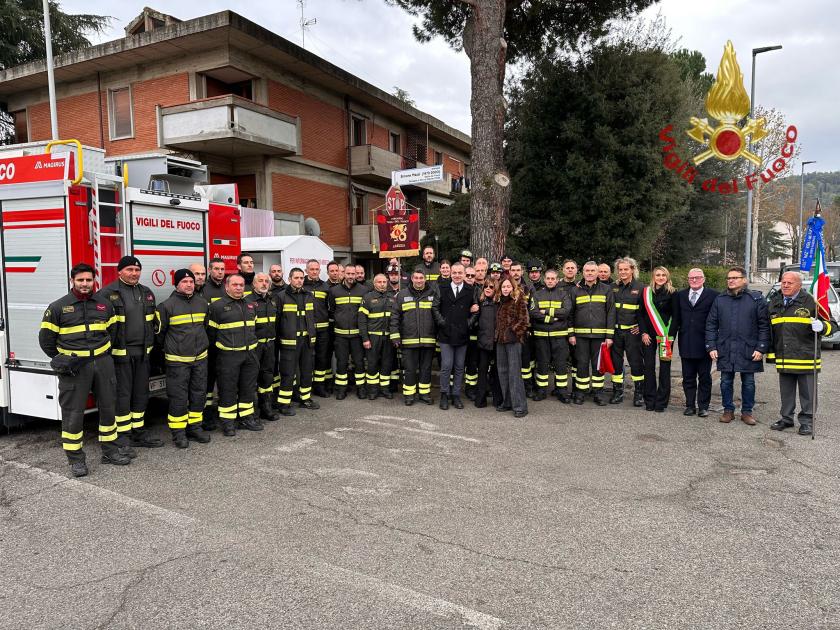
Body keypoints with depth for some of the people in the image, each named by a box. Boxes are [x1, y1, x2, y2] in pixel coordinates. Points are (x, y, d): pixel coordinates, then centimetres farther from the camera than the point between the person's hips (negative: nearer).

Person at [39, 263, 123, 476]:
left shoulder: (104, 304, 7)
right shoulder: (58, 307, -2)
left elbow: (113, 330, 18)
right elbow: (46, 340, 3)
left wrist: (104, 355, 11)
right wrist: (62, 361, 1)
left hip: (102, 364, 4)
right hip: (74, 367, -3)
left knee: (108, 408, 10)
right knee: (73, 413, 0)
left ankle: (109, 451, 24)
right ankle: (75, 458, 11)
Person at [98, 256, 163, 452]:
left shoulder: (147, 293, 12)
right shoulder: (108, 293, -8)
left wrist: (151, 347, 17)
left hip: (142, 353, 6)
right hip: (120, 353, -6)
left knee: (141, 394, 12)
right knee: (122, 395, 0)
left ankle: (139, 432, 23)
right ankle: (122, 438, 9)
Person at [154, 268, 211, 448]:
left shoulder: (202, 303, 7)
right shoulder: (167, 305, -9)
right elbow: (158, 331, -1)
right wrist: (167, 347, 9)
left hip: (200, 358, 5)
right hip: (177, 360, -5)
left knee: (199, 394, 11)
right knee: (178, 396, 1)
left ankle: (195, 427, 23)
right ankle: (178, 432, 11)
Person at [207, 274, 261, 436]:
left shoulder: (250, 305, 12)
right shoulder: (217, 306, -7)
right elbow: (210, 332, -3)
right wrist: (218, 347, 1)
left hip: (249, 354, 6)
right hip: (228, 355, -6)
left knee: (248, 387, 12)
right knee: (228, 389, 2)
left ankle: (247, 418, 24)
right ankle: (227, 422, 12)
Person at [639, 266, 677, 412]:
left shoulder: (672, 294, 0)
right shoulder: (646, 292, 8)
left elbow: (675, 316, -1)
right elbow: (641, 314, 8)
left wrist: (670, 336, -9)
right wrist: (643, 332, -1)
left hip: (665, 335, -2)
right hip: (648, 335, 2)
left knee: (664, 367, 0)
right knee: (649, 366, 2)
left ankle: (661, 402, 7)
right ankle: (650, 400, 11)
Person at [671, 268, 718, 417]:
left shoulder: (713, 295, -3)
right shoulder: (680, 295, 9)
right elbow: (676, 318, 10)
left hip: (704, 343, -3)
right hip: (686, 343, 3)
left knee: (704, 377, 7)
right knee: (688, 377, 10)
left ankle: (703, 406, 16)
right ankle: (690, 405, 18)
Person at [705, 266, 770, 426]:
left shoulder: (757, 299, -1)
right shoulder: (719, 300, 6)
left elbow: (764, 326, -3)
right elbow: (711, 324, 6)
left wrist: (761, 348, -10)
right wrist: (711, 346, -2)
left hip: (748, 350, -2)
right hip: (725, 350, 2)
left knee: (748, 382, 8)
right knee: (726, 381, 8)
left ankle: (747, 411, 20)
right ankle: (728, 410, 21)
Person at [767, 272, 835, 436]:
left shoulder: (811, 302, -5)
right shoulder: (774, 303, 9)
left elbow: (831, 324, -1)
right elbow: (768, 331, 18)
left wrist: (821, 327, -24)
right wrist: (770, 353, 15)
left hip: (806, 357, -4)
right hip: (783, 359, 4)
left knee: (807, 392, 6)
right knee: (786, 392, 15)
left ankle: (807, 421, 18)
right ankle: (786, 418, 27)